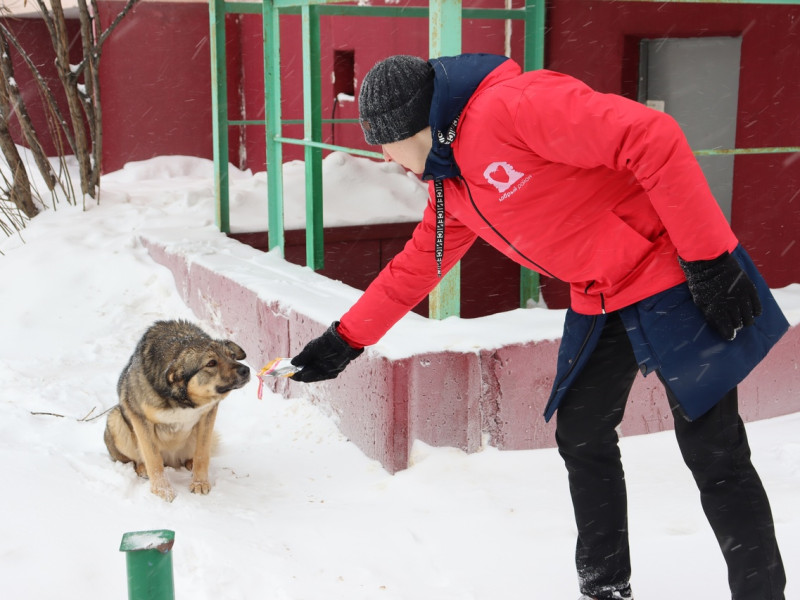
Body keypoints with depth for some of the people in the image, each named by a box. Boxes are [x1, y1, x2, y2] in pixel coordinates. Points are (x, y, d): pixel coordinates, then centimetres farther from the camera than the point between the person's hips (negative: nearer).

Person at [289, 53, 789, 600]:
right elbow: (415, 267, 23)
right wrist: (343, 342, 24)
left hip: (672, 278, -9)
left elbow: (653, 139, -27)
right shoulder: (450, 185, 9)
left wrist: (708, 256, -25)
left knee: (713, 453, -4)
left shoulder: (510, 105, -22)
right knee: (582, 437, 13)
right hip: (600, 304, 9)